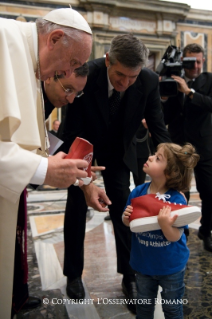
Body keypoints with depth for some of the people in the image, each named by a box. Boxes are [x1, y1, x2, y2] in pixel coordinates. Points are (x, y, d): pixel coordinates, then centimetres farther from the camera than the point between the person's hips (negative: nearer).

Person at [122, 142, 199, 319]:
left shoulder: (177, 200, -26)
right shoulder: (138, 192, -13)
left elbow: (175, 237, -26)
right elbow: (129, 223, 0)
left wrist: (165, 224, -45)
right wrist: (126, 217, -22)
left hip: (171, 266, -4)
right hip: (143, 263, 4)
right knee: (144, 305, 26)